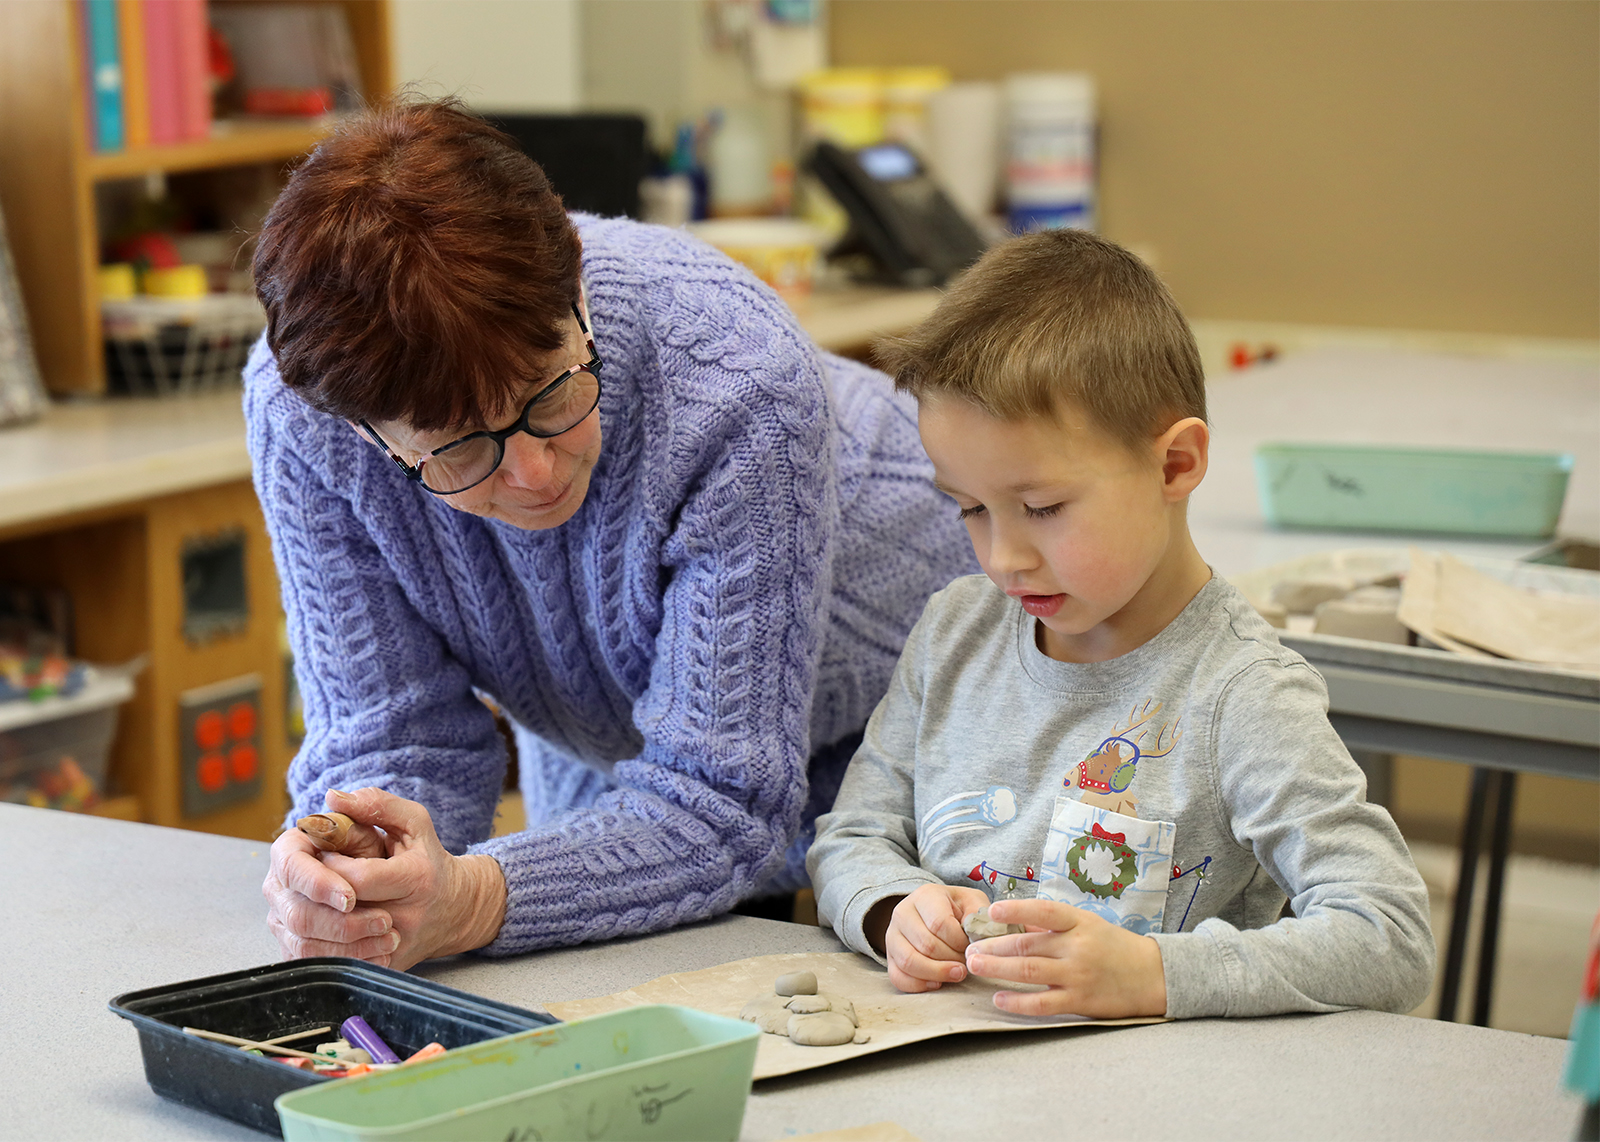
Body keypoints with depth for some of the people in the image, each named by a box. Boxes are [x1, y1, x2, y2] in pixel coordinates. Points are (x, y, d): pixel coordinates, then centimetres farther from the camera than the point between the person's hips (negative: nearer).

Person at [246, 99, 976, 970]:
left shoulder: (740, 384, -34)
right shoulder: (295, 408, -23)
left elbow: (720, 804, -30)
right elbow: (389, 733, -16)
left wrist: (472, 900, -44)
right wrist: (342, 873, -37)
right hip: (597, 761, 4)